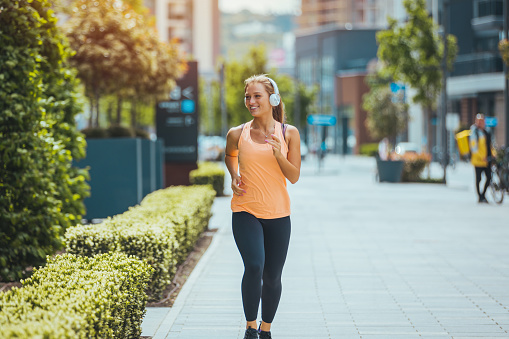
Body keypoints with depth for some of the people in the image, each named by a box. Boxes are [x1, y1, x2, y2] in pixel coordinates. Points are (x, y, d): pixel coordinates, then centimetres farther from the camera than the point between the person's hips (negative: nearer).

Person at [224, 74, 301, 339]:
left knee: (272, 277, 8)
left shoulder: (289, 133, -2)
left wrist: (279, 154, -18)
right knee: (253, 267, -22)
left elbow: (294, 177, -2)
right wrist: (234, 176, 4)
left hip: (278, 214, 2)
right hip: (245, 211, -1)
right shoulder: (237, 134, -2)